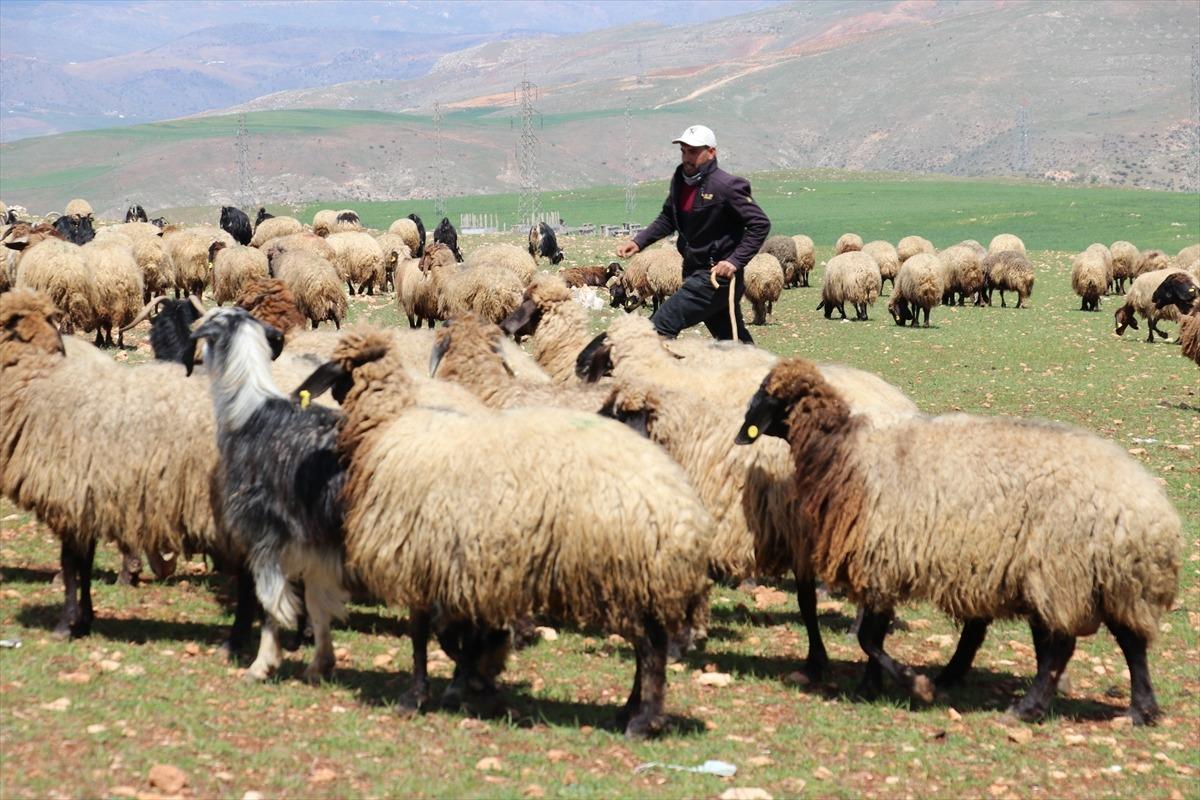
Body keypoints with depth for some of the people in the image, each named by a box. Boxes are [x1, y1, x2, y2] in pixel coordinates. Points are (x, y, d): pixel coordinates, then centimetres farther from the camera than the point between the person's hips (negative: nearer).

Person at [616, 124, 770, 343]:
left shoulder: (727, 187, -17)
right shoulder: (680, 181, 6)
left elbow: (760, 224, -16)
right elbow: (667, 219, 19)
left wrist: (736, 261, -24)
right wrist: (639, 242, 5)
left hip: (717, 274, -8)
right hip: (694, 271, 8)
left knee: (661, 325, -15)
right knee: (733, 339, 16)